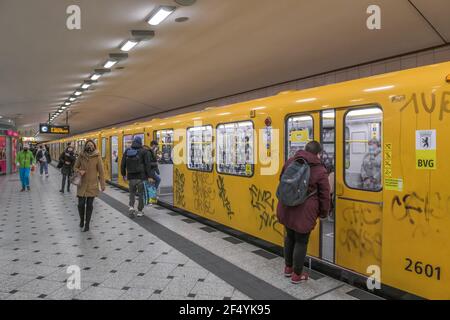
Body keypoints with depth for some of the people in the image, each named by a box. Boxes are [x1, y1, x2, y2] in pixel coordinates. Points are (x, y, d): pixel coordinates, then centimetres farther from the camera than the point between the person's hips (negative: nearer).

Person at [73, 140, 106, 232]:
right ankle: (82, 220, 31)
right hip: (82, 184, 1)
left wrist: (102, 184, -6)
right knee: (81, 204, 2)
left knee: (89, 205, 5)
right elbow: (75, 167, 11)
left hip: (92, 185, -1)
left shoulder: (97, 157, -5)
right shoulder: (81, 156, 0)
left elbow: (101, 171, -4)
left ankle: (87, 224, 19)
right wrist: (79, 171, -13)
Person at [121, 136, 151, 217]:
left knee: (132, 192, 17)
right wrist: (148, 176, -3)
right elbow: (147, 164, -8)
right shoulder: (143, 151, -5)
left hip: (131, 176, 3)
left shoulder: (127, 151, 6)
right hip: (141, 176, -3)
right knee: (141, 193, 6)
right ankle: (140, 211, 12)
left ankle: (131, 207, -1)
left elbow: (123, 164, 9)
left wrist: (124, 174, 19)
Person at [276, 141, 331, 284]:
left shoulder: (290, 162, 5)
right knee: (301, 241, 10)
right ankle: (297, 275, 22)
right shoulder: (320, 171, -8)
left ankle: (288, 268, 38)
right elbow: (324, 196, -4)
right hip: (304, 212, -5)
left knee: (290, 237, 22)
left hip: (286, 208, 5)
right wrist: (323, 213, 12)